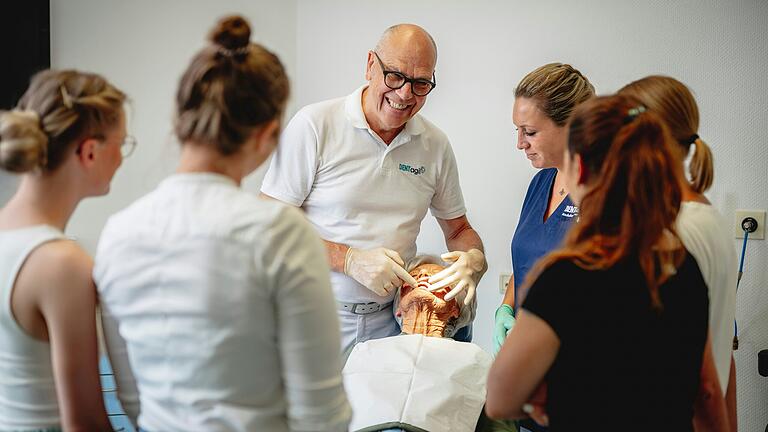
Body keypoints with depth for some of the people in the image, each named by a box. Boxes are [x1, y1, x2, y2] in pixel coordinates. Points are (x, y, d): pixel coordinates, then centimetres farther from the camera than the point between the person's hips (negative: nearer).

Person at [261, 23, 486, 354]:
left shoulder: (436, 145, 5)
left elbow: (459, 229, 17)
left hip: (390, 320, 4)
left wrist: (473, 259, -7)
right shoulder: (314, 125, -9)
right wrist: (350, 259, -20)